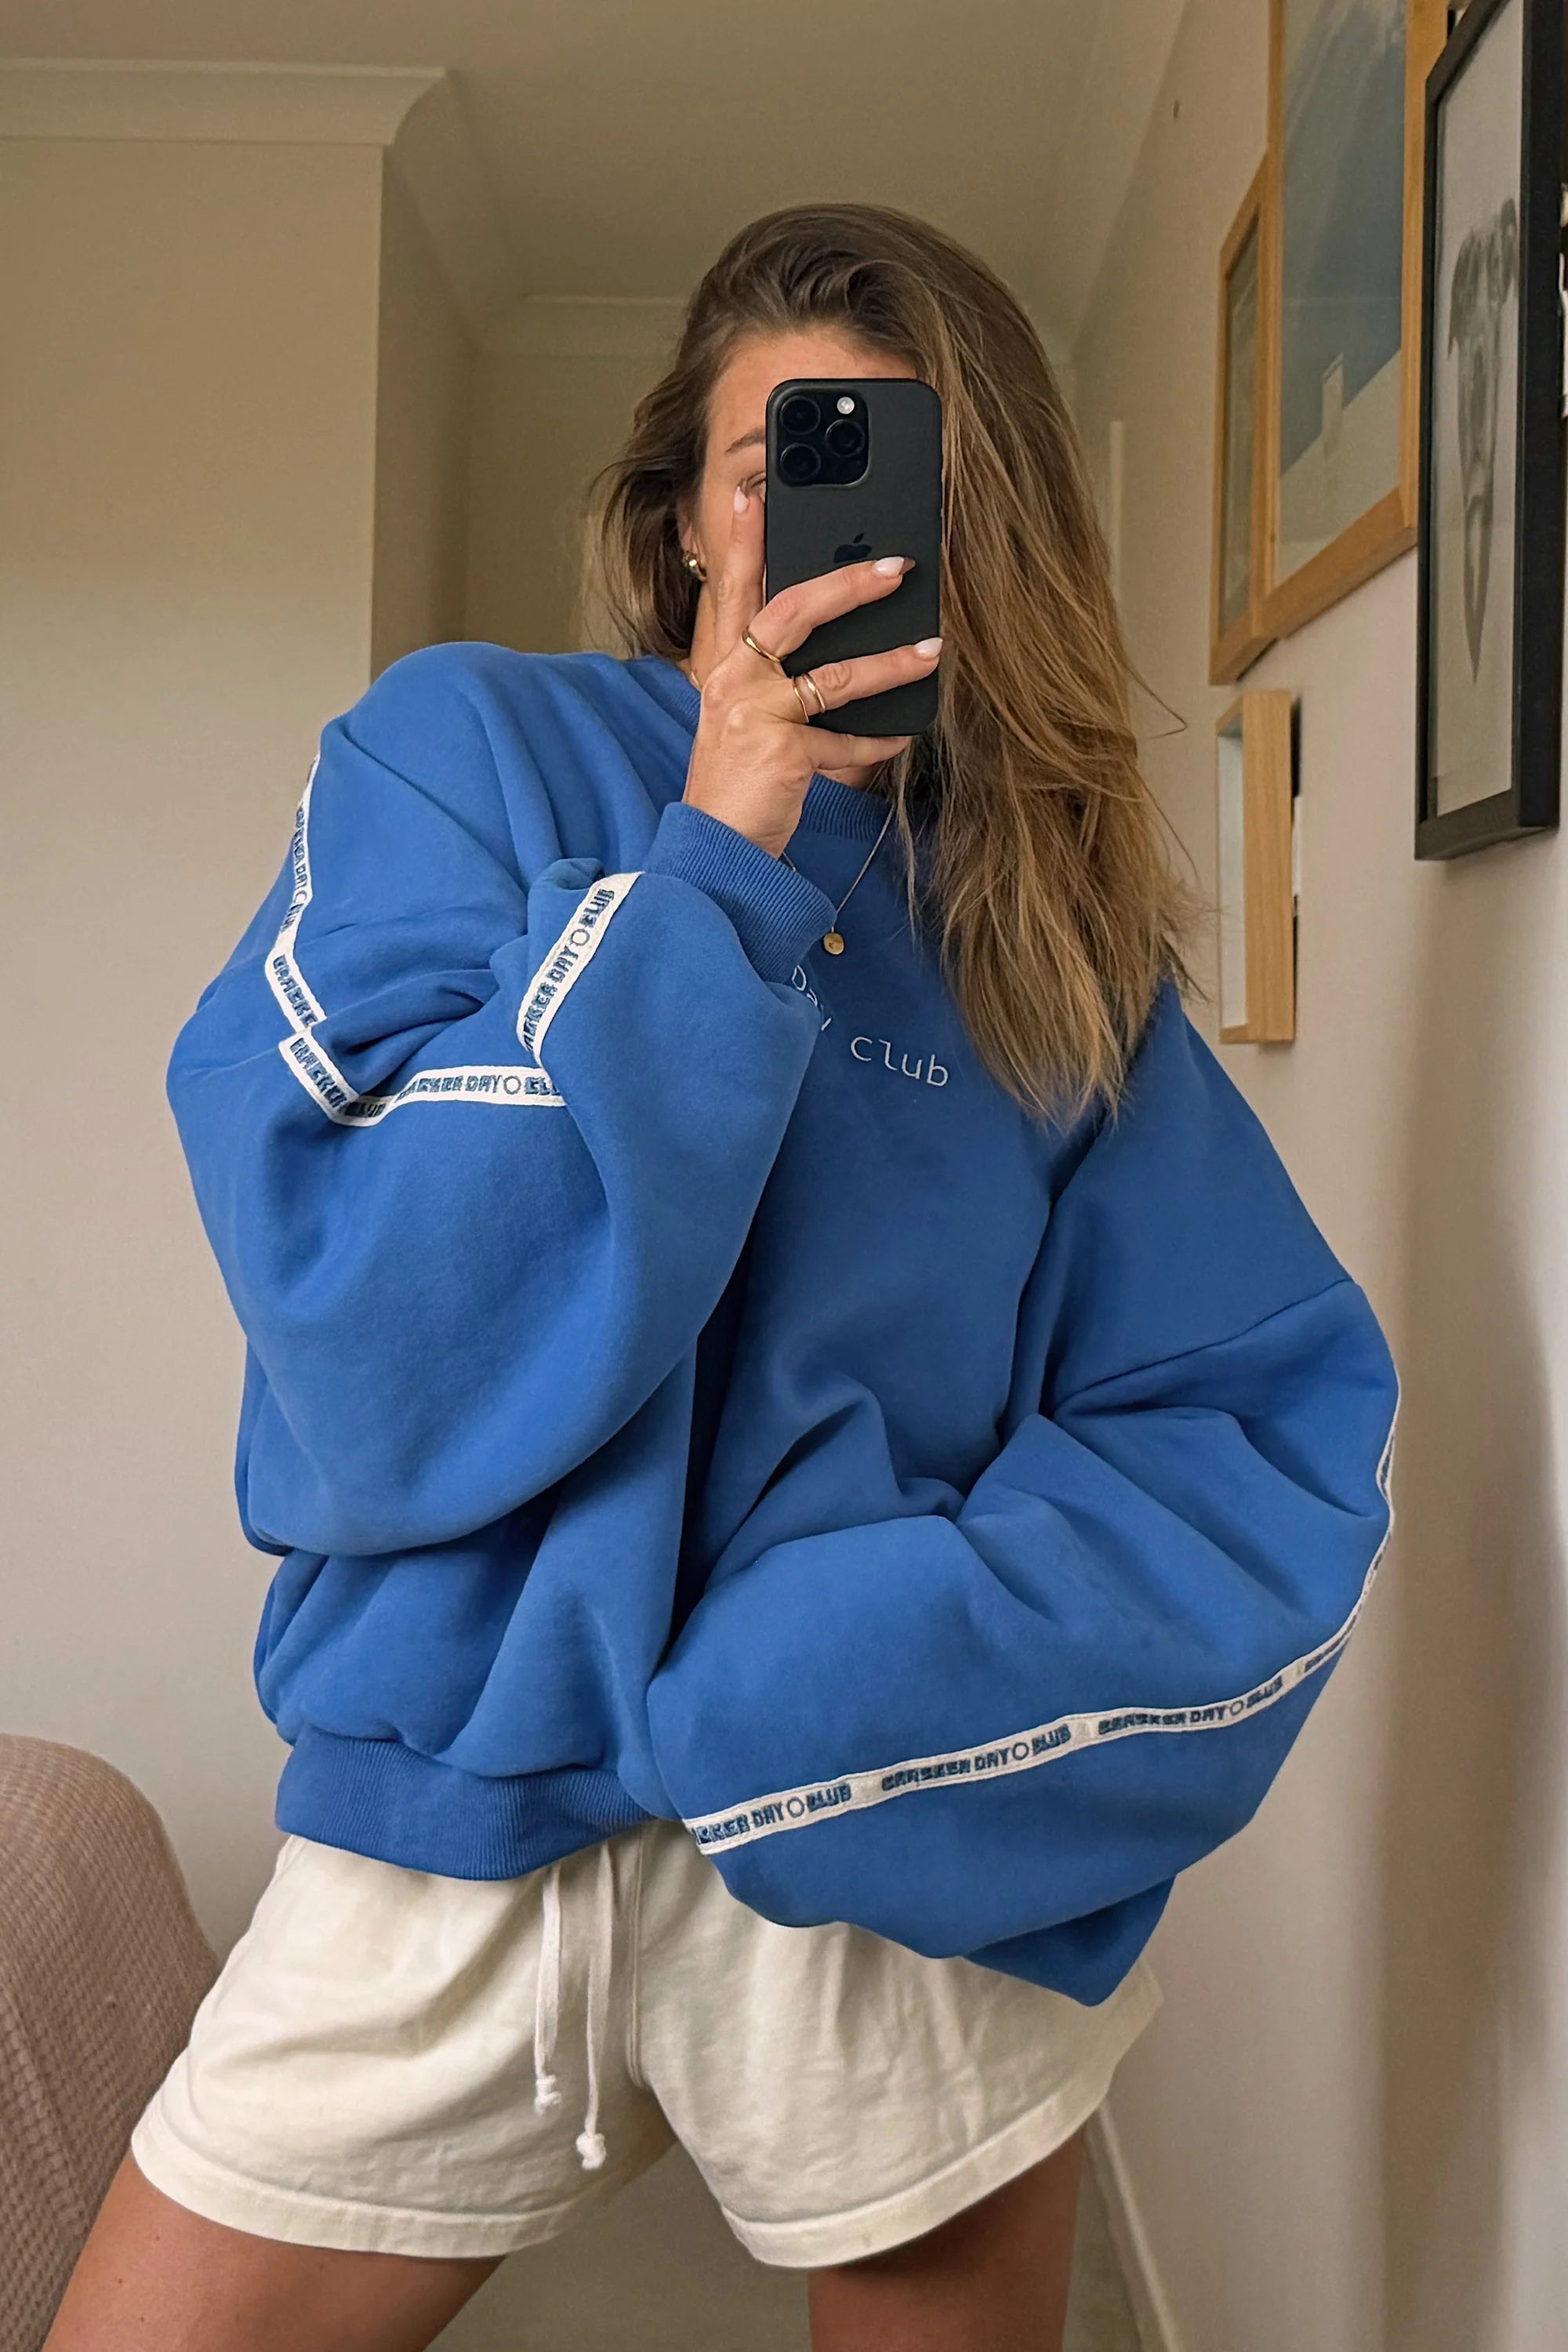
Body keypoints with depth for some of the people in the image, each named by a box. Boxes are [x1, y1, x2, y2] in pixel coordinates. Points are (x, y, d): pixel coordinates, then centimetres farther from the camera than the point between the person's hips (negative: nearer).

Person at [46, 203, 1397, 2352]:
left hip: (912, 1864, 2)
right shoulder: (469, 751, -4)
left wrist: (814, 1699, -18)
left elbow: (1281, 1437, -6)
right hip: (462, 1834, 0)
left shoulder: (1052, 924, 1)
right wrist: (713, 867, -19)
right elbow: (371, 1334, -14)